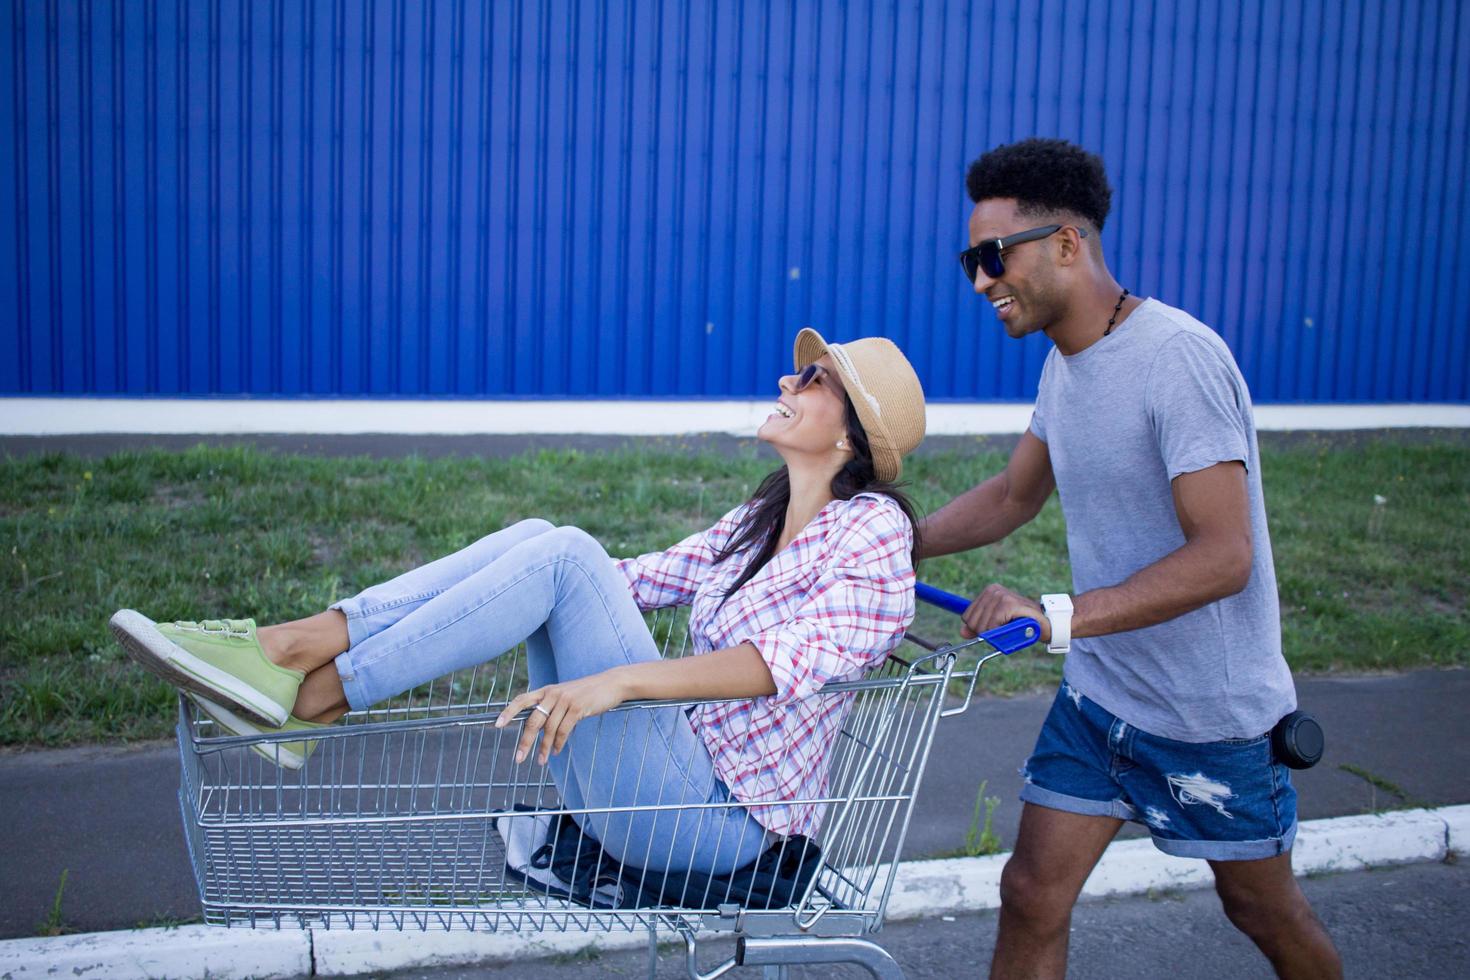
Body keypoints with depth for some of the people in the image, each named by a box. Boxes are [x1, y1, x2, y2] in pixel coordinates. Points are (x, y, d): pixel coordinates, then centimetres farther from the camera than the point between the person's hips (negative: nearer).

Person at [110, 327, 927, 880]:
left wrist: (618, 679, -38)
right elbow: (653, 577, 17)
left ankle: (309, 698, -19)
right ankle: (304, 641, -16)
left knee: (562, 556, -22)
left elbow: (800, 656, -26)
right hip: (675, 770, 8)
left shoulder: (874, 527, -9)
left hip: (715, 818, -7)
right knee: (537, 542, -6)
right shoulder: (765, 517, 16)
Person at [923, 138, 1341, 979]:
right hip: (1099, 695, 7)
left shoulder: (1179, 357, -24)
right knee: (1032, 895, 4)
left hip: (1214, 712, -6)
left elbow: (1223, 556, -30)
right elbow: (1014, 496, 16)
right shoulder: (1066, 362, 2)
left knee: (1265, 910, 15)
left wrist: (1058, 616, -37)